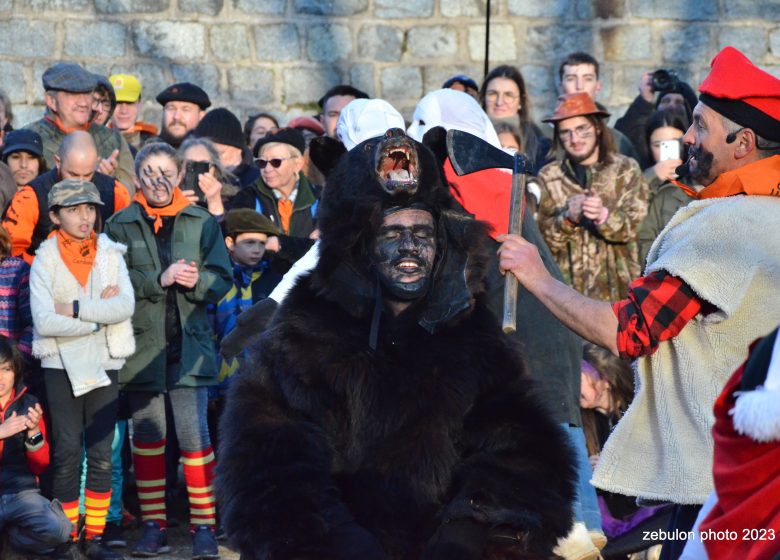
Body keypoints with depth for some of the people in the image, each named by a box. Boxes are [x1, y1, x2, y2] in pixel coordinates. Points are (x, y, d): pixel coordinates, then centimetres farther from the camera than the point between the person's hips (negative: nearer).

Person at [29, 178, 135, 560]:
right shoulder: (46, 260, -2)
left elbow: (125, 307, -11)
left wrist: (73, 308, -16)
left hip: (104, 364, 2)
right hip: (62, 366, -2)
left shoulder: (110, 254, 5)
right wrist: (99, 315, -12)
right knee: (67, 451, 0)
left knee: (102, 454, 3)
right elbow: (44, 321, -14)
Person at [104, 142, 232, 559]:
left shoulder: (202, 222, 6)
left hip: (188, 341, -1)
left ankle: (203, 525, -1)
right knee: (146, 435, 7)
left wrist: (197, 281, -17)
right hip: (141, 344, 1)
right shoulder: (120, 226, 4)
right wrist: (159, 280, -17)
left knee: (194, 434, -7)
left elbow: (222, 279, 3)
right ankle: (153, 526, 15)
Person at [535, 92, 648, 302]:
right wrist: (567, 218, -18)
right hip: (565, 290, 1)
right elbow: (541, 238, 0)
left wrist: (603, 216, -25)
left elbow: (633, 226, -5)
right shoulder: (548, 176, 7)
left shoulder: (626, 169, 5)